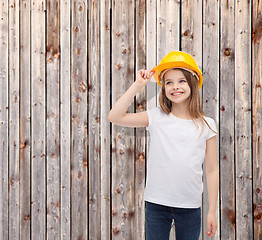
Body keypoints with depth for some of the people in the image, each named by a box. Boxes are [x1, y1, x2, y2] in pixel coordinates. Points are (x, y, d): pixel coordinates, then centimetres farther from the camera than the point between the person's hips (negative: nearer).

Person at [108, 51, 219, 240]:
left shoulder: (206, 125, 0)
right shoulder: (156, 117, -2)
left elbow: (212, 170, 3)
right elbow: (115, 117, -11)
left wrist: (212, 211, 3)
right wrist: (138, 85, -11)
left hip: (190, 207, 1)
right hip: (156, 204, 0)